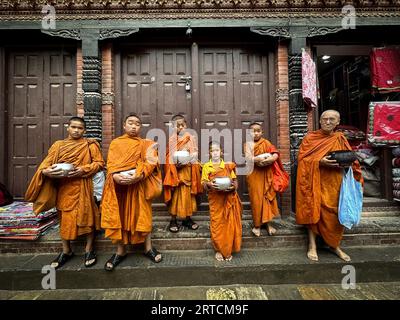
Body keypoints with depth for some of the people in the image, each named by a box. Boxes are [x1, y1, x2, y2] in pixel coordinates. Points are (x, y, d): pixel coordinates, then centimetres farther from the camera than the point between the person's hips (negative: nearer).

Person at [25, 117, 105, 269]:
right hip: (63, 187, 4)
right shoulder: (58, 145, 11)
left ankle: (89, 250, 16)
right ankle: (66, 251, 27)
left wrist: (83, 169, -17)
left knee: (86, 216, 1)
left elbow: (100, 163, -4)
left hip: (82, 187, -3)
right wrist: (46, 171, -18)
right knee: (65, 218, 11)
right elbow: (46, 163, 4)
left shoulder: (90, 145, 1)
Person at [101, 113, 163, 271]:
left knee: (142, 215, 3)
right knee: (119, 216, 5)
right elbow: (110, 163, 1)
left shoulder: (146, 144, 8)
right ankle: (120, 251, 19)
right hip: (118, 184, 1)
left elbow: (150, 162, -6)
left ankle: (148, 248, 17)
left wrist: (139, 176, -22)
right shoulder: (115, 143, 12)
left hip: (139, 184, -1)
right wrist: (115, 175, -20)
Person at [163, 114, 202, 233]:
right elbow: (169, 157, -1)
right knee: (175, 194, 1)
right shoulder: (172, 140, 3)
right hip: (175, 170, -1)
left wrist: (186, 161, -15)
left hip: (188, 171, 2)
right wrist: (176, 163, -19)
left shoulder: (191, 138, 6)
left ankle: (187, 218, 21)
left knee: (188, 194, 8)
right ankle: (173, 220, 11)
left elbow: (195, 154, 2)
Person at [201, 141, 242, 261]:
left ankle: (228, 250, 21)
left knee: (229, 224, 2)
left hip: (229, 199, 1)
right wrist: (209, 185, -22)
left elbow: (235, 180, 7)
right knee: (216, 224, 1)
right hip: (215, 200, -1)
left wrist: (233, 186, -15)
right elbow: (203, 184, 0)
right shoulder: (206, 166, 4)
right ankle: (219, 250, 22)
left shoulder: (228, 165, 7)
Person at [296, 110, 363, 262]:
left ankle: (334, 245, 21)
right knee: (314, 210, -6)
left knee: (336, 212, 2)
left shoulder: (340, 138, 10)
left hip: (335, 182, 3)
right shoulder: (310, 138, 0)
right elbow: (303, 159, -8)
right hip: (315, 181, -3)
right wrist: (320, 162, -22)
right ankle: (312, 245, 4)